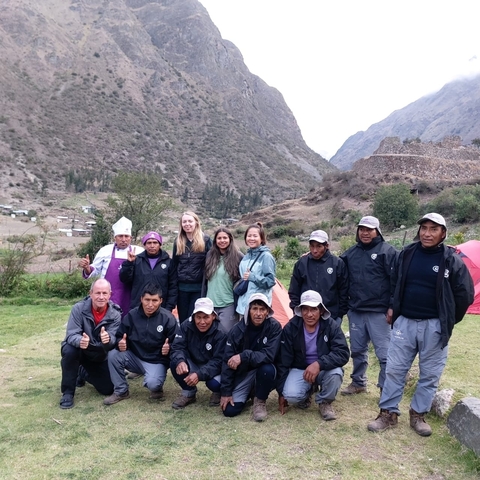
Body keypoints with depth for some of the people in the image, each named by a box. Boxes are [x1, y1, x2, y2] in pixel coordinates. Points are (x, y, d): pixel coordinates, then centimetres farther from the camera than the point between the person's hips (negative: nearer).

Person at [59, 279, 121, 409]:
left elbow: (113, 340, -26)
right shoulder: (79, 308, -22)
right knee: (69, 350, -36)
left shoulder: (115, 314, -18)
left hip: (100, 356, 2)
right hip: (79, 350, -2)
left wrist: (108, 339, -52)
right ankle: (67, 392, -15)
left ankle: (84, 373, 29)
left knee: (108, 389, -2)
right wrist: (80, 341, -52)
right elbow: (71, 335, -28)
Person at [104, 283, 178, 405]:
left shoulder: (168, 319, -12)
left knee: (152, 384, -32)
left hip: (156, 362, -3)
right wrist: (120, 343, -21)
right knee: (113, 355, -22)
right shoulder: (132, 315, -5)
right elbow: (119, 337, 2)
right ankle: (121, 391, -1)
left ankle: (157, 388, 10)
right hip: (135, 357, 4)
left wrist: (169, 348, -31)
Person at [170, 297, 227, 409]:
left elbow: (218, 361, -25)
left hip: (213, 369, -3)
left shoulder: (221, 333, -22)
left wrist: (199, 374, -39)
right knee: (175, 363, -25)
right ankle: (189, 393, 1)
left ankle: (217, 393, 7)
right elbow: (177, 347, -15)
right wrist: (180, 361, -39)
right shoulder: (186, 326, -12)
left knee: (214, 383, -35)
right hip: (193, 365, 3)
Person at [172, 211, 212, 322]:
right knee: (183, 320, 10)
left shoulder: (205, 240, -3)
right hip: (182, 287, 4)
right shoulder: (178, 241, 8)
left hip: (199, 287, -4)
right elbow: (174, 264, 14)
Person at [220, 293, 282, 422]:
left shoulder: (274, 327, -17)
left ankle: (260, 401, -5)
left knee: (267, 369, -36)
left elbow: (269, 355, -26)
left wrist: (244, 356, -37)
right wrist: (225, 391, -10)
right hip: (243, 372, 1)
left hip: (263, 370, -1)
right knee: (229, 410, -12)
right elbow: (227, 361, -10)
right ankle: (249, 392, 20)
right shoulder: (238, 330, -14)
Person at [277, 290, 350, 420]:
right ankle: (307, 391, 11)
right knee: (291, 395, -28)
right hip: (299, 369, 0)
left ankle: (324, 402, -2)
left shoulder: (331, 325, -16)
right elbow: (283, 361, -7)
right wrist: (281, 392, -6)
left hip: (324, 370, 0)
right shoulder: (291, 328, -14)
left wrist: (319, 364, -41)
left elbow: (343, 353, -25)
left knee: (336, 373, -34)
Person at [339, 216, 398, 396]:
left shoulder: (387, 251, -7)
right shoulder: (351, 252, 10)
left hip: (378, 312, -5)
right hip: (355, 311, 6)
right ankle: (358, 383, 32)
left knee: (384, 353, -1)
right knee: (357, 350, 16)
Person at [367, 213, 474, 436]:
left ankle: (418, 415, 25)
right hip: (404, 322, 2)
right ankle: (388, 413, 17)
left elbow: (464, 295, -1)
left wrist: (447, 322, 2)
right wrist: (393, 307, 11)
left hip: (434, 326, -2)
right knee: (394, 369, 5)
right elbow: (395, 283, 16)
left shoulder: (452, 260, -7)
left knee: (430, 374, 9)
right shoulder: (407, 253, 2)